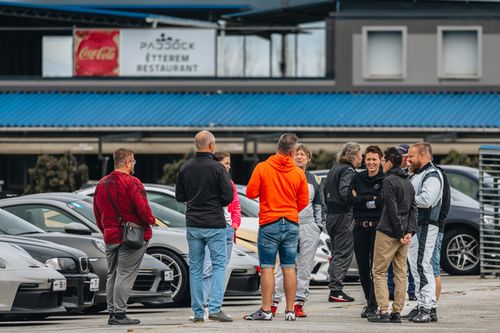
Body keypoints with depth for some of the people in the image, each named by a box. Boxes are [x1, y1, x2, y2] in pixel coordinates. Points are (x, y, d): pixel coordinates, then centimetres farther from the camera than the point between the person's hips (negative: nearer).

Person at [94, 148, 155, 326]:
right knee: (125, 276, -6)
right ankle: (119, 314, -8)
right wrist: (150, 220, -2)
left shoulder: (102, 184, 10)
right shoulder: (132, 183, -14)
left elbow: (97, 213, 16)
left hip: (110, 237, 7)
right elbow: (142, 208, -20)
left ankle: (112, 313, 14)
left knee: (112, 275, 13)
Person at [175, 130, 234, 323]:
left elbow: (179, 196, 9)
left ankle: (197, 312, 8)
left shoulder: (186, 168, 3)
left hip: (193, 225, 4)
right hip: (215, 224, -4)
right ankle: (215, 308, -12)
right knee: (219, 265, 0)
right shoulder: (217, 168, -10)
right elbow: (228, 197, -11)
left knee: (195, 268, 9)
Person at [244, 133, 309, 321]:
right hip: (291, 224, 3)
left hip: (269, 223, -3)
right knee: (289, 268, 6)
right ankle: (290, 311, 7)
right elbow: (304, 202, 6)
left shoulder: (262, 168, -8)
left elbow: (251, 193, -6)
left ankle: (266, 310, -5)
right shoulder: (298, 173, 1)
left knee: (267, 268, -2)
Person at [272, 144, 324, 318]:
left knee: (305, 267, 2)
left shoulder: (314, 180, 15)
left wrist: (319, 225, 12)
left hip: (309, 226, 3)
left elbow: (319, 205, 20)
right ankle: (274, 302, -10)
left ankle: (299, 303, 6)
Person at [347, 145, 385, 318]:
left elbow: (385, 201, -15)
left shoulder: (386, 179, -3)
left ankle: (373, 305, -5)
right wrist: (373, 198, -10)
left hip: (378, 227, -4)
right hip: (360, 227, 5)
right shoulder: (358, 178, 10)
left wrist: (362, 200, -9)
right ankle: (369, 301, 24)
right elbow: (350, 199, -2)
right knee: (362, 267, 9)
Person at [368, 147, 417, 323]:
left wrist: (400, 233, -14)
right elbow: (413, 208, 10)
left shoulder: (389, 181, -12)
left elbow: (392, 210, -17)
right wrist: (410, 231, 0)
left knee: (379, 272, -2)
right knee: (401, 273, 8)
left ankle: (383, 312, -9)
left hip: (388, 233, -8)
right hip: (404, 235, 8)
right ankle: (397, 312, 7)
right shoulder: (408, 182, 15)